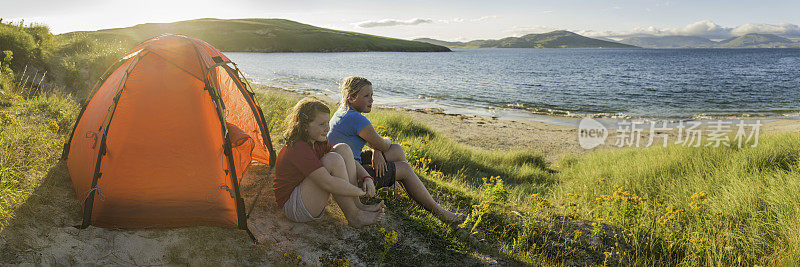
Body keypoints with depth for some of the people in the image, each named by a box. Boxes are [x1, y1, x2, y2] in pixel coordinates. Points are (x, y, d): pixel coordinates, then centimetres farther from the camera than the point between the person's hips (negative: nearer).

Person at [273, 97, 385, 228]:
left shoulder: (318, 143, 4)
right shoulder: (298, 149, -26)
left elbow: (348, 162, 9)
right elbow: (328, 183, -34)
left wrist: (367, 178, -10)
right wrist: (361, 192, -24)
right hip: (293, 207, -9)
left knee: (343, 149, -4)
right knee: (333, 160, -28)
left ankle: (358, 206, -9)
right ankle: (354, 216, -17)